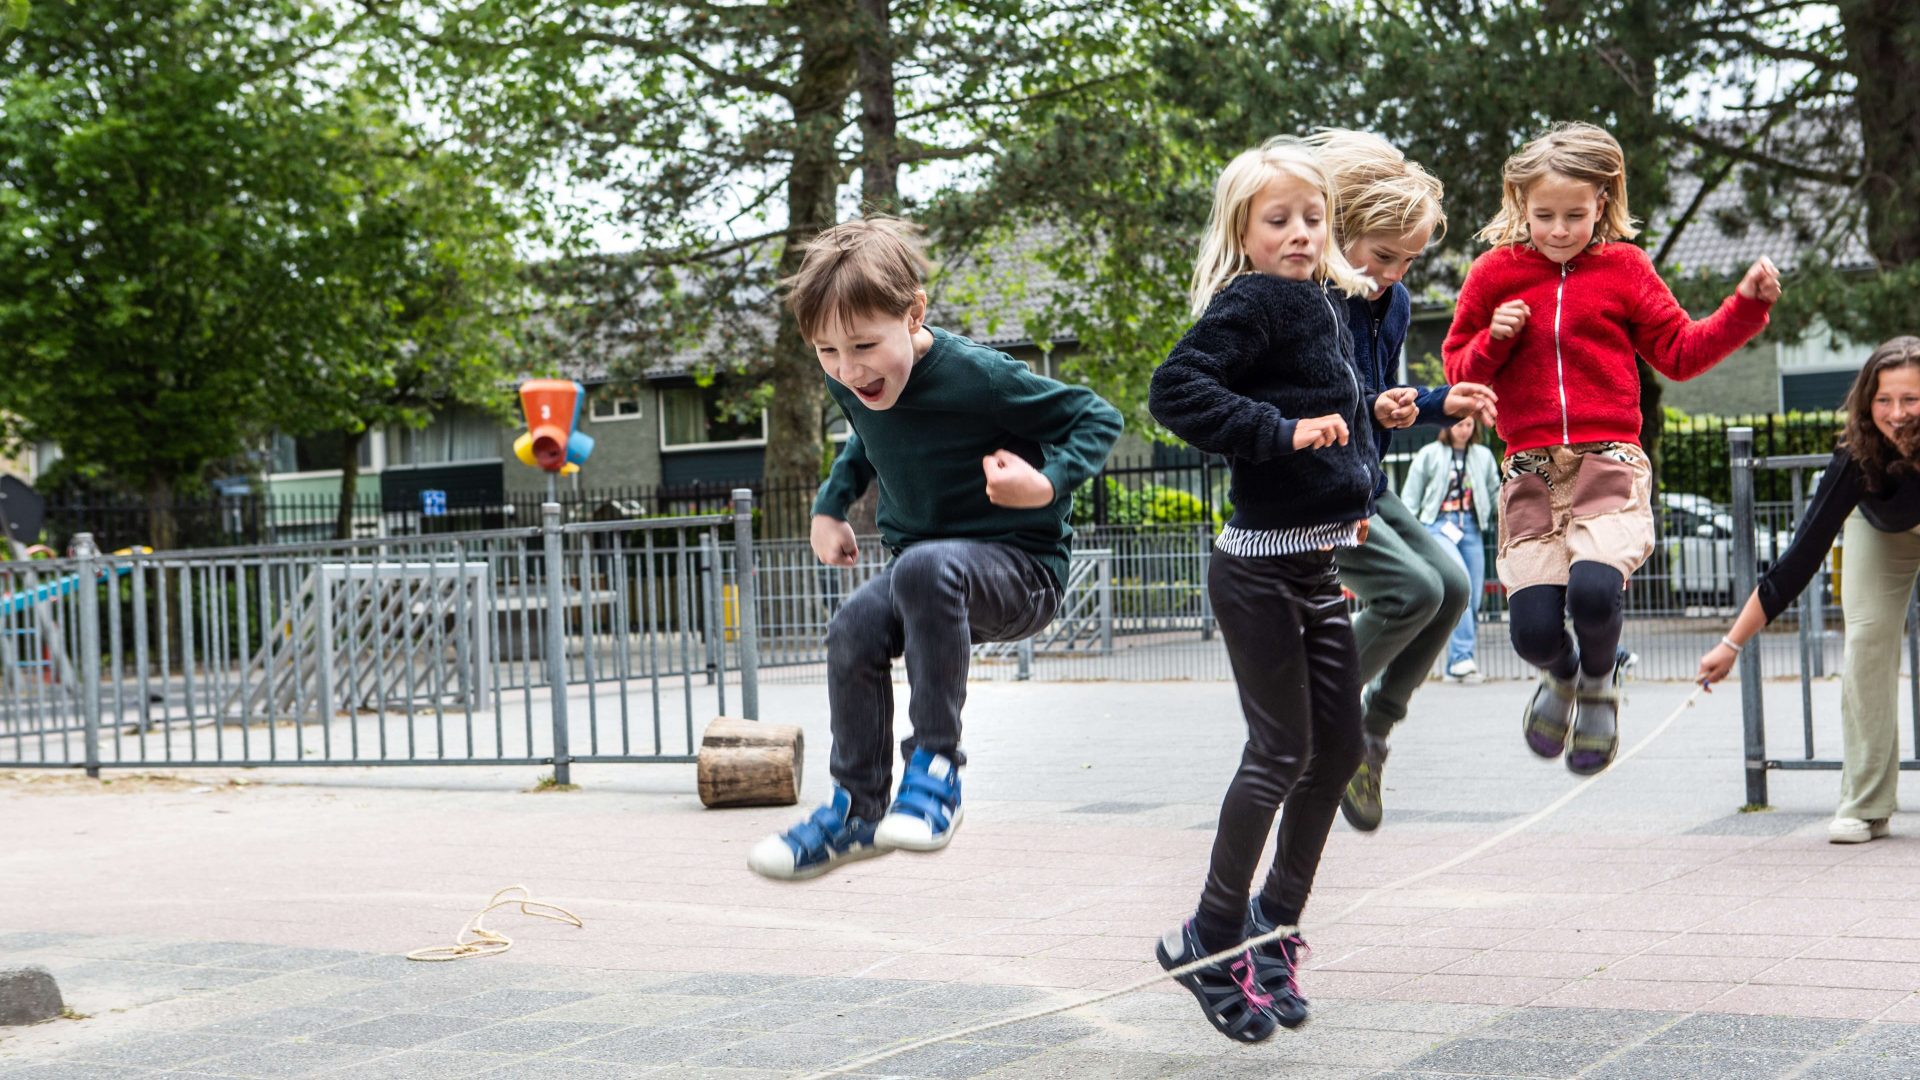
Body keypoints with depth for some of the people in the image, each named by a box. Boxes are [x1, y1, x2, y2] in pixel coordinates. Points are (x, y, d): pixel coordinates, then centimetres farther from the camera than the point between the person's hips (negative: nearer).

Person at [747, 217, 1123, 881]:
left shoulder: (976, 377, -24)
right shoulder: (848, 382, -3)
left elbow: (1098, 418, -13)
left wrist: (1047, 485, -29)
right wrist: (831, 504, 13)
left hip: (1020, 565, -7)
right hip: (924, 565, 7)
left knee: (925, 566, -37)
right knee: (855, 632, -22)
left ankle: (935, 762, -27)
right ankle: (857, 809, -5)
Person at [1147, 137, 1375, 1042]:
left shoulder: (1327, 307, 12)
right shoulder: (1250, 303, -13)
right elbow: (1176, 390, -24)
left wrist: (1357, 494, 11)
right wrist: (1280, 432, -29)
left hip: (1322, 562, 8)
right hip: (1261, 567, -8)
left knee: (1338, 748, 10)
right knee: (1281, 752, -4)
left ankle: (1273, 923, 23)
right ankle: (1210, 939, 9)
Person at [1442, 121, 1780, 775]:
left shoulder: (1624, 268, 8)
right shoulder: (1495, 274, 10)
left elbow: (1681, 352, 12)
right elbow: (1459, 370, 17)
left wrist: (1747, 306, 0)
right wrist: (1492, 341, -4)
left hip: (1610, 463, -1)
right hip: (1530, 473, 1)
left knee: (1594, 591, -27)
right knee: (1533, 628, -12)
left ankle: (1599, 684, 8)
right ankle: (1560, 678, 27)